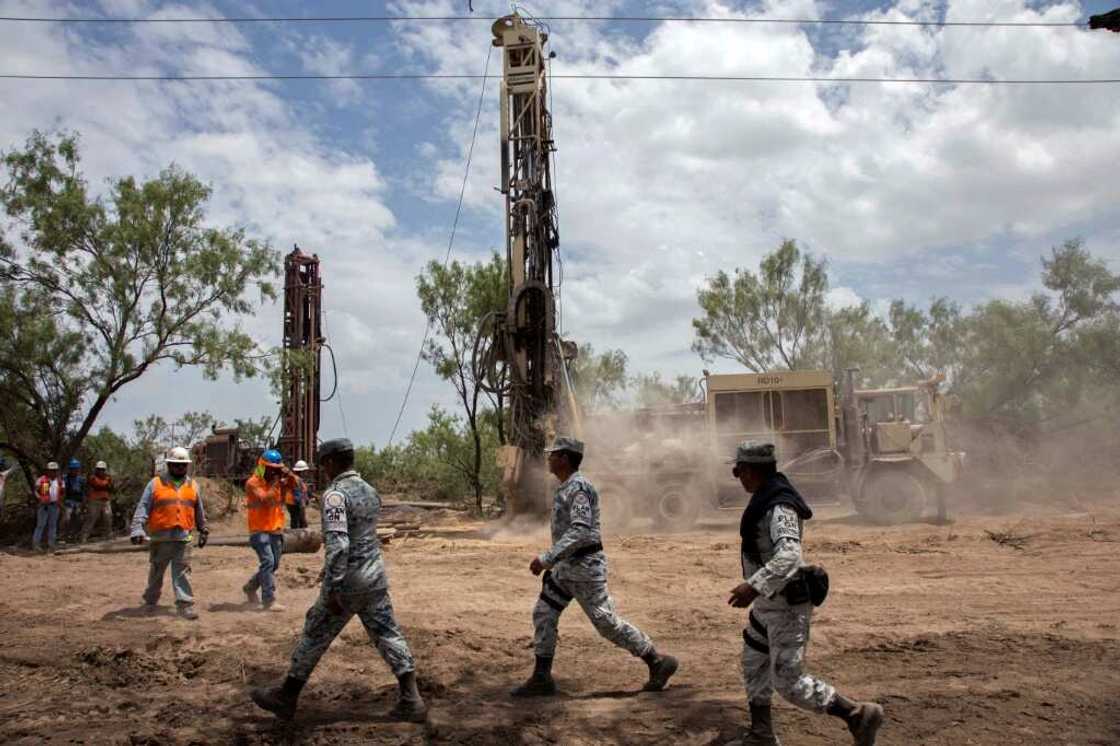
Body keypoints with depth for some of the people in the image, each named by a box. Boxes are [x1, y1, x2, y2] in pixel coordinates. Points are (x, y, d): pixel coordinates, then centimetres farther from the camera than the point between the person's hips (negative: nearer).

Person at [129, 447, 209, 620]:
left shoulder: (193, 486, 11)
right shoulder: (156, 483, 0)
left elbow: (199, 511, 20)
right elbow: (143, 508, -4)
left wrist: (203, 531, 24)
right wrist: (138, 530, -15)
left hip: (183, 537, 1)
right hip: (160, 537, -1)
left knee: (182, 572, -3)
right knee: (156, 572, 13)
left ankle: (185, 604, -3)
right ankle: (150, 600, 32)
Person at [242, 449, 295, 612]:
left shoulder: (280, 480, 8)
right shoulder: (253, 483, -9)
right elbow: (264, 499, -24)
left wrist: (289, 476, -13)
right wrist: (275, 483, -19)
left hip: (276, 530, 7)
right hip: (260, 531, -6)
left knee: (273, 565, 12)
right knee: (268, 562, -17)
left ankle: (250, 588, 33)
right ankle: (269, 601, -15)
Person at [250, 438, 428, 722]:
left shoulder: (335, 494, -15)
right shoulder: (370, 491, 10)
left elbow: (337, 543, -25)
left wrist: (332, 589, -24)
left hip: (347, 581, -7)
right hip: (375, 576, 7)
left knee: (315, 637, 9)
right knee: (388, 634, 7)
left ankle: (286, 698, 24)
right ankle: (411, 700, 4)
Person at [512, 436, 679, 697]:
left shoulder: (578, 487, -19)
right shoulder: (566, 487, 12)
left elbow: (579, 531, -29)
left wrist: (547, 559, -31)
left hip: (585, 566, -10)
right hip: (566, 566, 10)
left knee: (606, 622, -4)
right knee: (543, 614, 7)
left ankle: (658, 662, 10)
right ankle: (541, 678, 14)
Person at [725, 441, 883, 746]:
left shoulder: (778, 506, -24)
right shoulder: (766, 498, 6)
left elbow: (789, 556, -38)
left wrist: (754, 586, -46)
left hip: (787, 606, -10)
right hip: (769, 602, 10)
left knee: (788, 682, -6)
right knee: (754, 664, 19)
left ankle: (859, 715, 5)